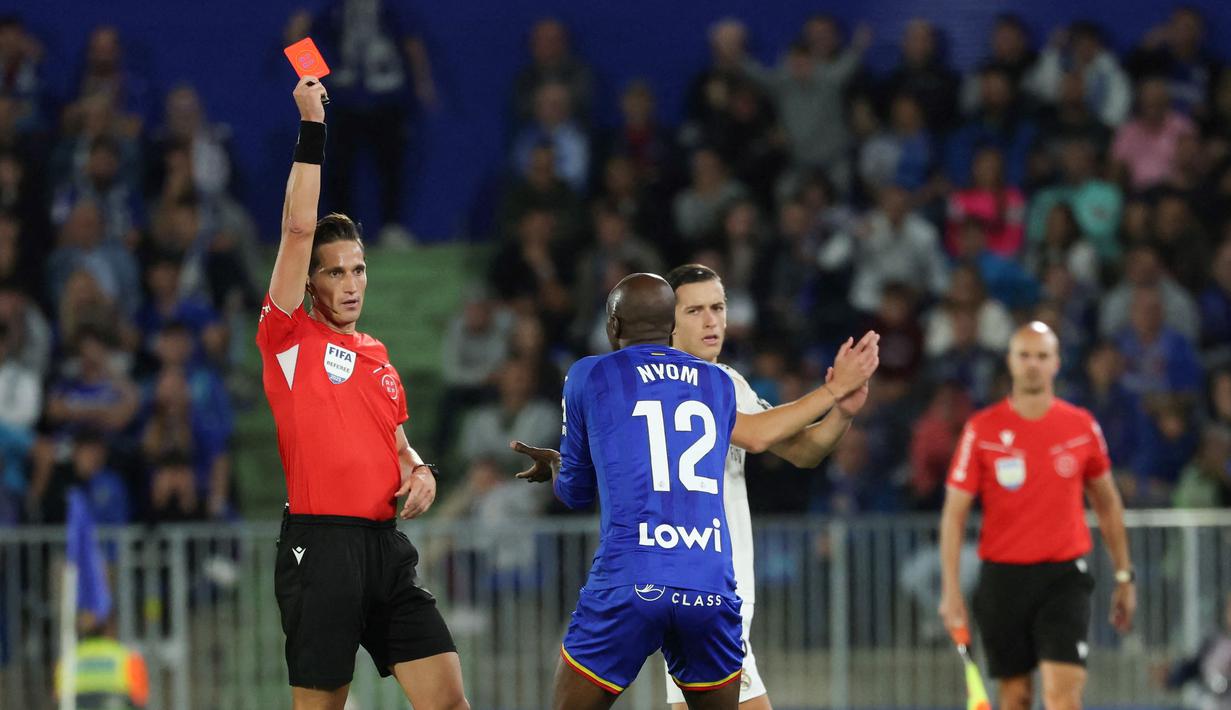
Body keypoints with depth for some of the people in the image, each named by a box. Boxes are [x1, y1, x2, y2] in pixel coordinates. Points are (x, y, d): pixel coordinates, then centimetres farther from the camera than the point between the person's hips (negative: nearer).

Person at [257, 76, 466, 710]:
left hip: (385, 546, 6)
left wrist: (419, 471, 7)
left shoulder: (378, 357, 18)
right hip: (319, 544, -6)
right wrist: (312, 127, -11)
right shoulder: (290, 339, 0)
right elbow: (299, 229, -9)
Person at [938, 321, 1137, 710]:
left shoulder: (1082, 426, 3)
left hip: (1064, 576, 0)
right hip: (1003, 577, 0)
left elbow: (1107, 503, 16)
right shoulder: (981, 430, -2)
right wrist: (950, 590, -6)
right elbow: (954, 513, 0)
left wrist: (1123, 575, 16)